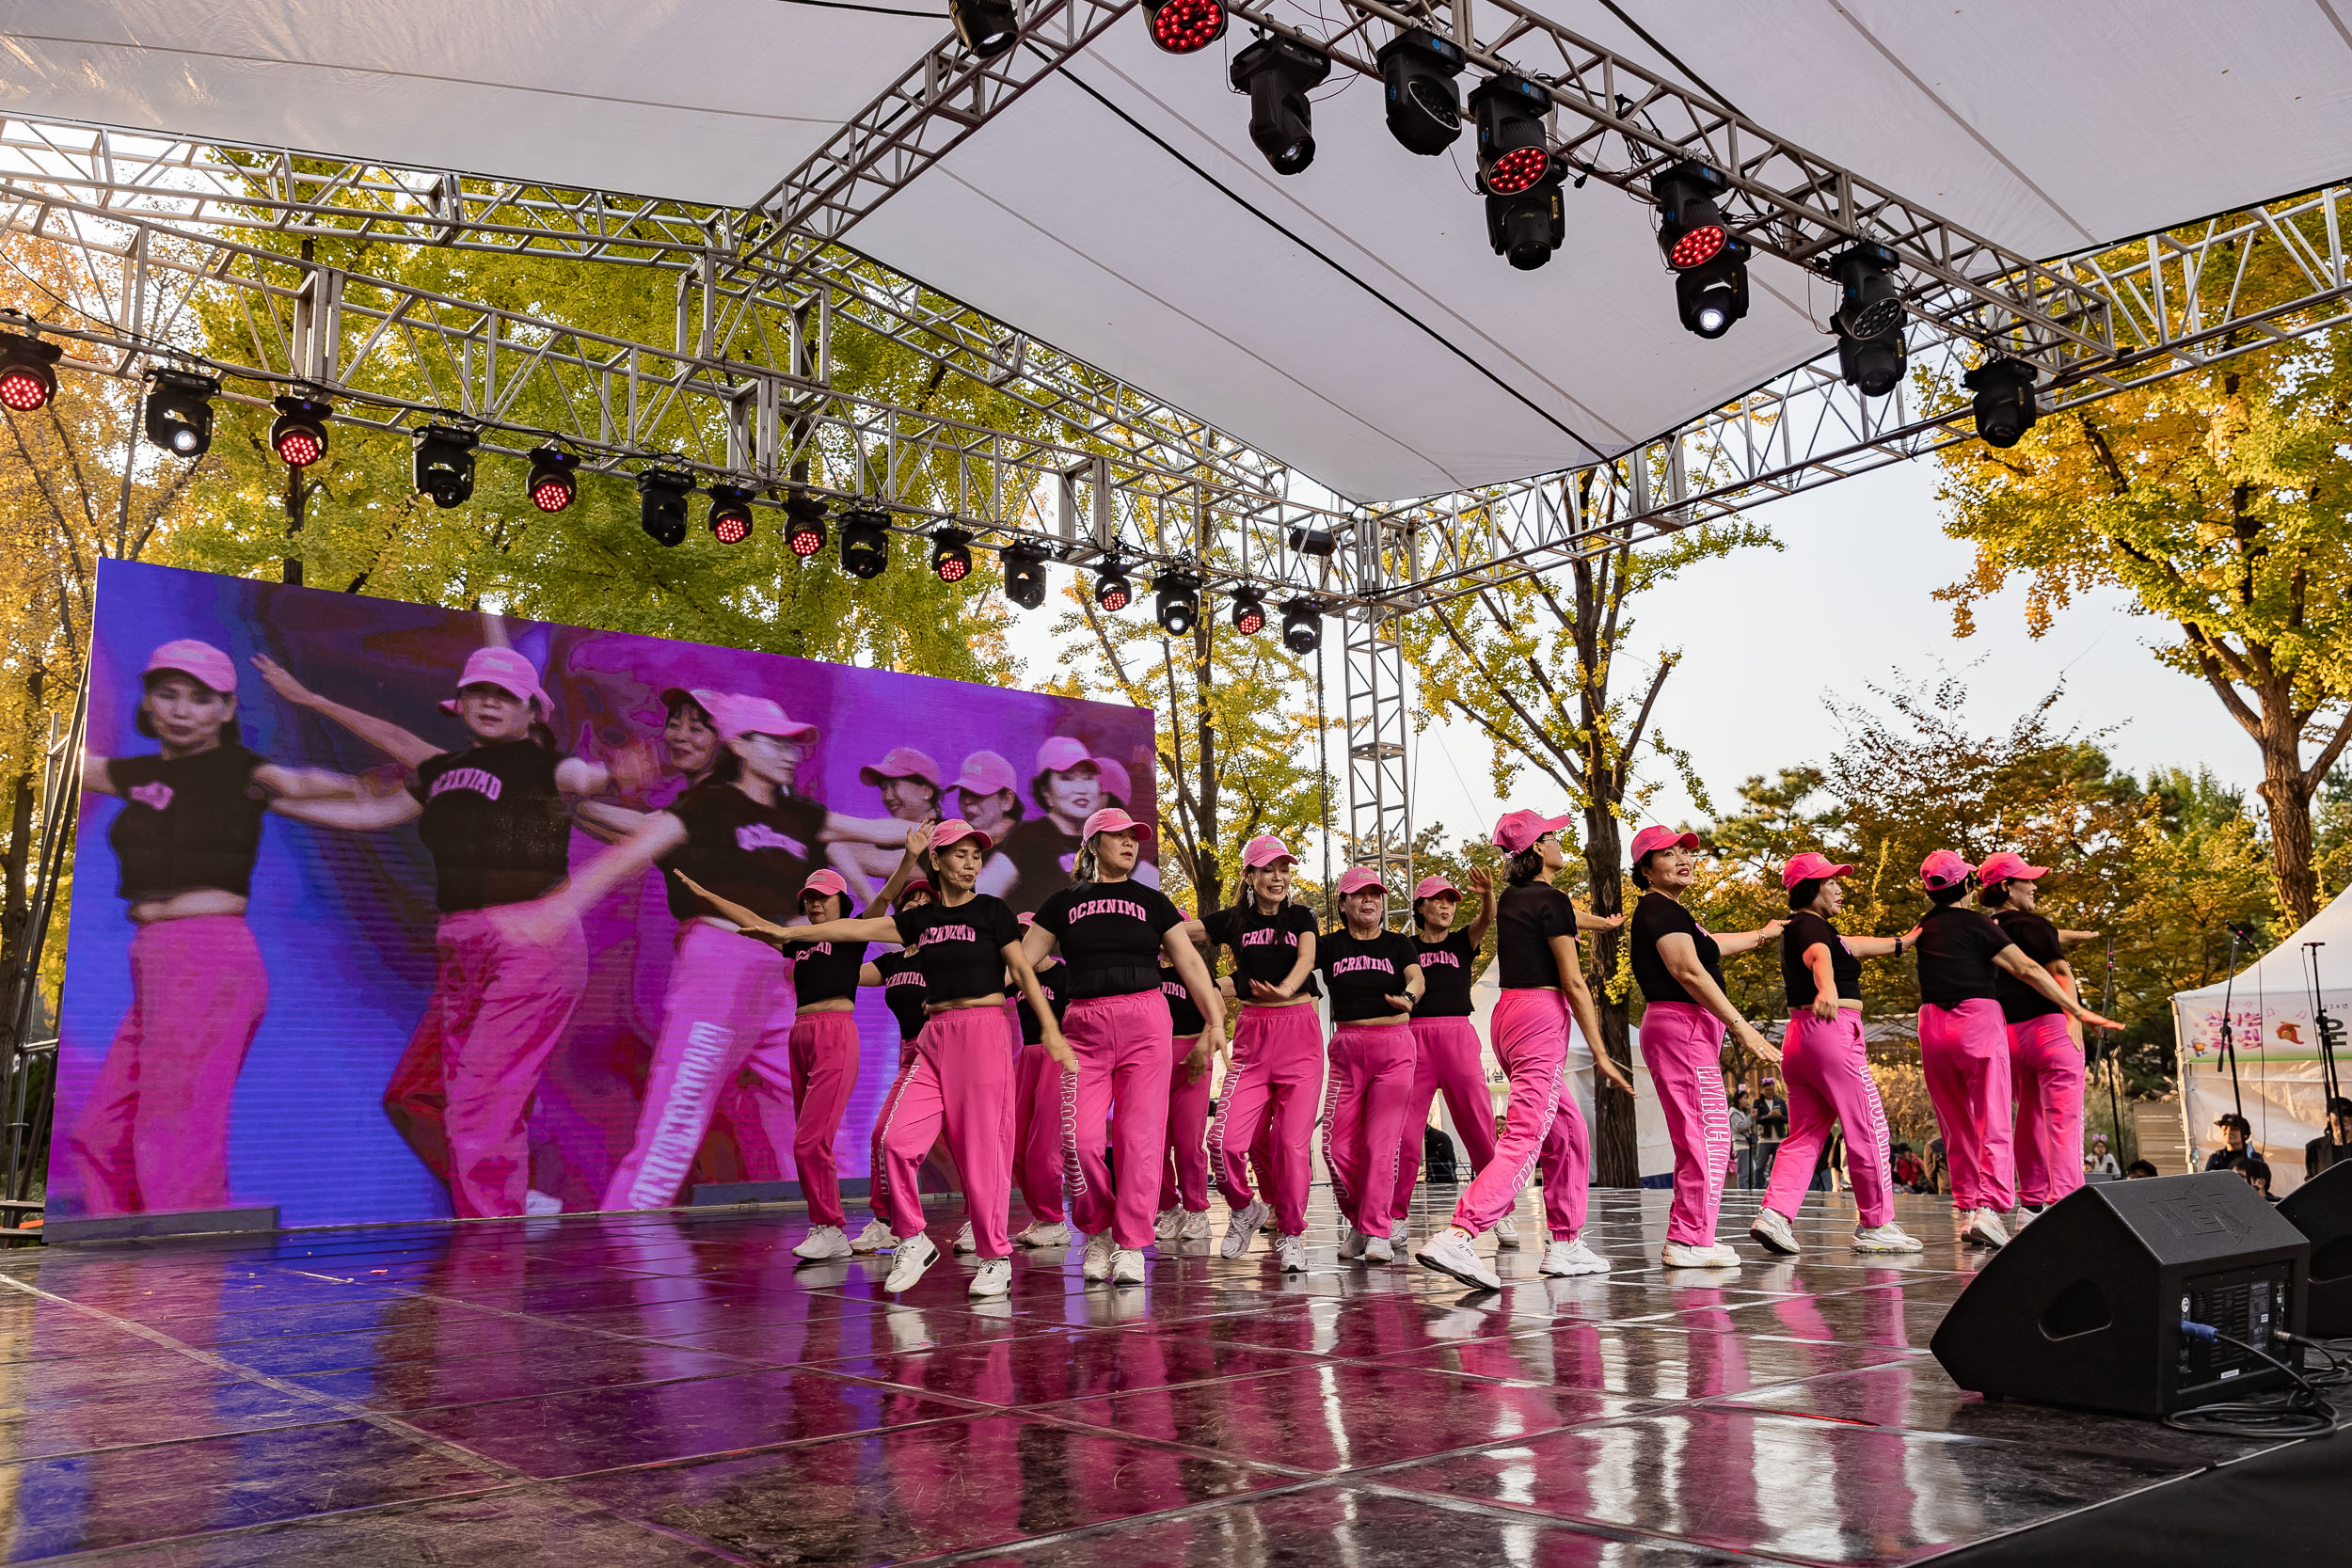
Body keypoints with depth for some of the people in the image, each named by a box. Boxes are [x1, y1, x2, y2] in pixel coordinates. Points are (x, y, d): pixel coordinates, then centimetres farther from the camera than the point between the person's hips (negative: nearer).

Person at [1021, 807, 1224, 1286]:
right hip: (1084, 1026, 0)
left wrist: (1215, 1019, 2)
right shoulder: (1063, 903, 12)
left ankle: (1130, 1245, 5)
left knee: (1139, 1135, -4)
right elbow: (1020, 961, 10)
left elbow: (1189, 961, 11)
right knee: (1080, 1138, -8)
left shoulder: (1152, 901, 13)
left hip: (1145, 1021, 0)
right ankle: (1098, 1232, 15)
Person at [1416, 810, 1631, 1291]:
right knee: (1525, 1139, -16)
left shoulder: (1511, 899, 16)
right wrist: (1600, 1054, -9)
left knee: (1569, 1133, 18)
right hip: (1542, 1017, -9)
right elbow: (1573, 984, -12)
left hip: (1506, 1015, 9)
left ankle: (1565, 1246, 19)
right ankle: (1456, 1237, -30)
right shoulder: (1552, 900, -9)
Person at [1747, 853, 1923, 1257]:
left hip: (1799, 1037, 10)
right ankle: (1875, 1225, 7)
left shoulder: (1797, 928, 20)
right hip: (1833, 1031, -10)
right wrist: (1827, 988, -56)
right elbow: (1819, 955, -34)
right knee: (1868, 1128, 1)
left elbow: (1851, 946, 38)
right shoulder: (1811, 925, -9)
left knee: (1804, 1134, 7)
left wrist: (1898, 943, 52)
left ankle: (1774, 1212, -8)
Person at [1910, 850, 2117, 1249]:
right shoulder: (1975, 923, -3)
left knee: (1957, 1127, 11)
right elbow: (2026, 969, -7)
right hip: (1978, 1019, -5)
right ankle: (1988, 1208, -18)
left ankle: (1967, 1208, 9)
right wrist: (2077, 1010, -4)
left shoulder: (1925, 928, 15)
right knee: (1992, 1124, -5)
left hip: (1933, 1025, 5)